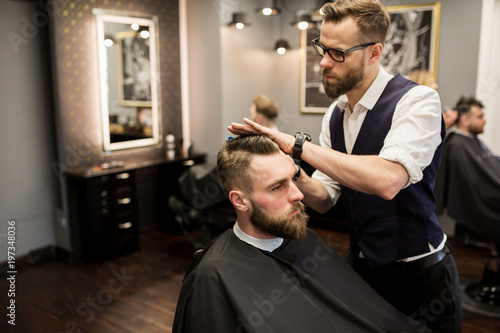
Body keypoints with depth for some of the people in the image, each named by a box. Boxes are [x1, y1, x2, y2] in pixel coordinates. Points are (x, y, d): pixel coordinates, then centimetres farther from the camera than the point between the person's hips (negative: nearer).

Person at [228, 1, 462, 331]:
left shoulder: (417, 101, -18)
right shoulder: (335, 114, 2)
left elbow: (387, 180, -36)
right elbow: (324, 199, 2)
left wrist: (298, 144, -32)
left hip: (419, 276, -5)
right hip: (362, 268, 6)